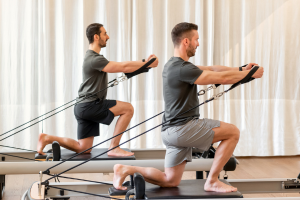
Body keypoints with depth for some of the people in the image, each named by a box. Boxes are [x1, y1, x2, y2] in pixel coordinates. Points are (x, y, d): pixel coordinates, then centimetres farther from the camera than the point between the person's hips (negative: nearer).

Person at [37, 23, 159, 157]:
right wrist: (147, 64, -11)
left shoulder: (93, 57, 18)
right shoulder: (94, 59, -17)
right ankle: (114, 148, -9)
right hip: (89, 105, -10)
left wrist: (145, 62, 10)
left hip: (85, 107, 10)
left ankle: (48, 138, 13)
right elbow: (123, 67, -20)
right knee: (128, 108, -13)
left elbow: (120, 67, 18)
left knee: (83, 148, 13)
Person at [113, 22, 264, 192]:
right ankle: (212, 181, -3)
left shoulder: (174, 65, 15)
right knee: (233, 132, -7)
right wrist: (250, 74, -3)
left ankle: (127, 169, 9)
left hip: (174, 131, 10)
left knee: (170, 181, 16)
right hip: (183, 127, -10)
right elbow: (222, 78, -16)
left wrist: (242, 69, 15)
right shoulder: (182, 68, -18)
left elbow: (212, 69, 20)